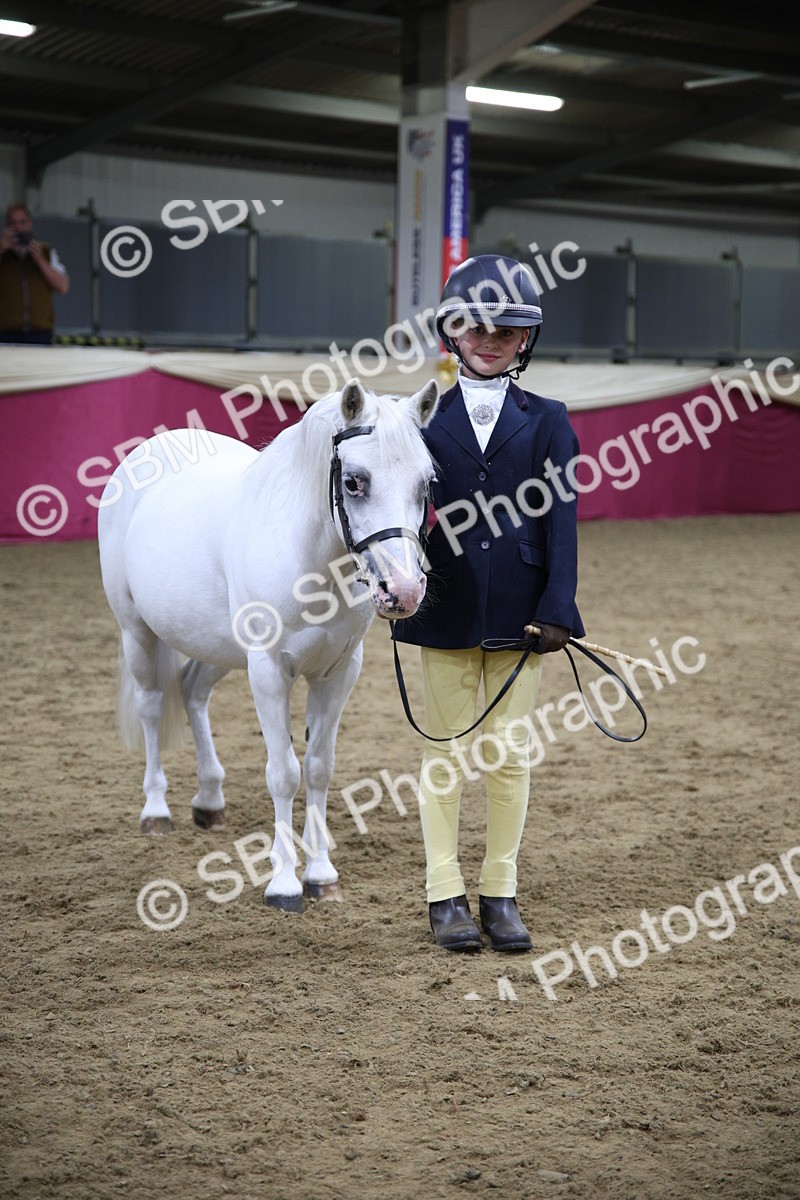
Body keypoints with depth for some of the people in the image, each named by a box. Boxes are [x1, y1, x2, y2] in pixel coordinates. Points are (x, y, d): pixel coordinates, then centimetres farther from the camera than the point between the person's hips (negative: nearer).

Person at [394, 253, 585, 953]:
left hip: (518, 610, 0)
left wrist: (557, 608, -11)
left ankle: (500, 894, 17)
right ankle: (446, 895, 14)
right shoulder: (426, 417, 4)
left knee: (511, 754, 6)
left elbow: (560, 517, -2)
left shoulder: (546, 422, 4)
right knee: (446, 754, 7)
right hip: (447, 608, 0)